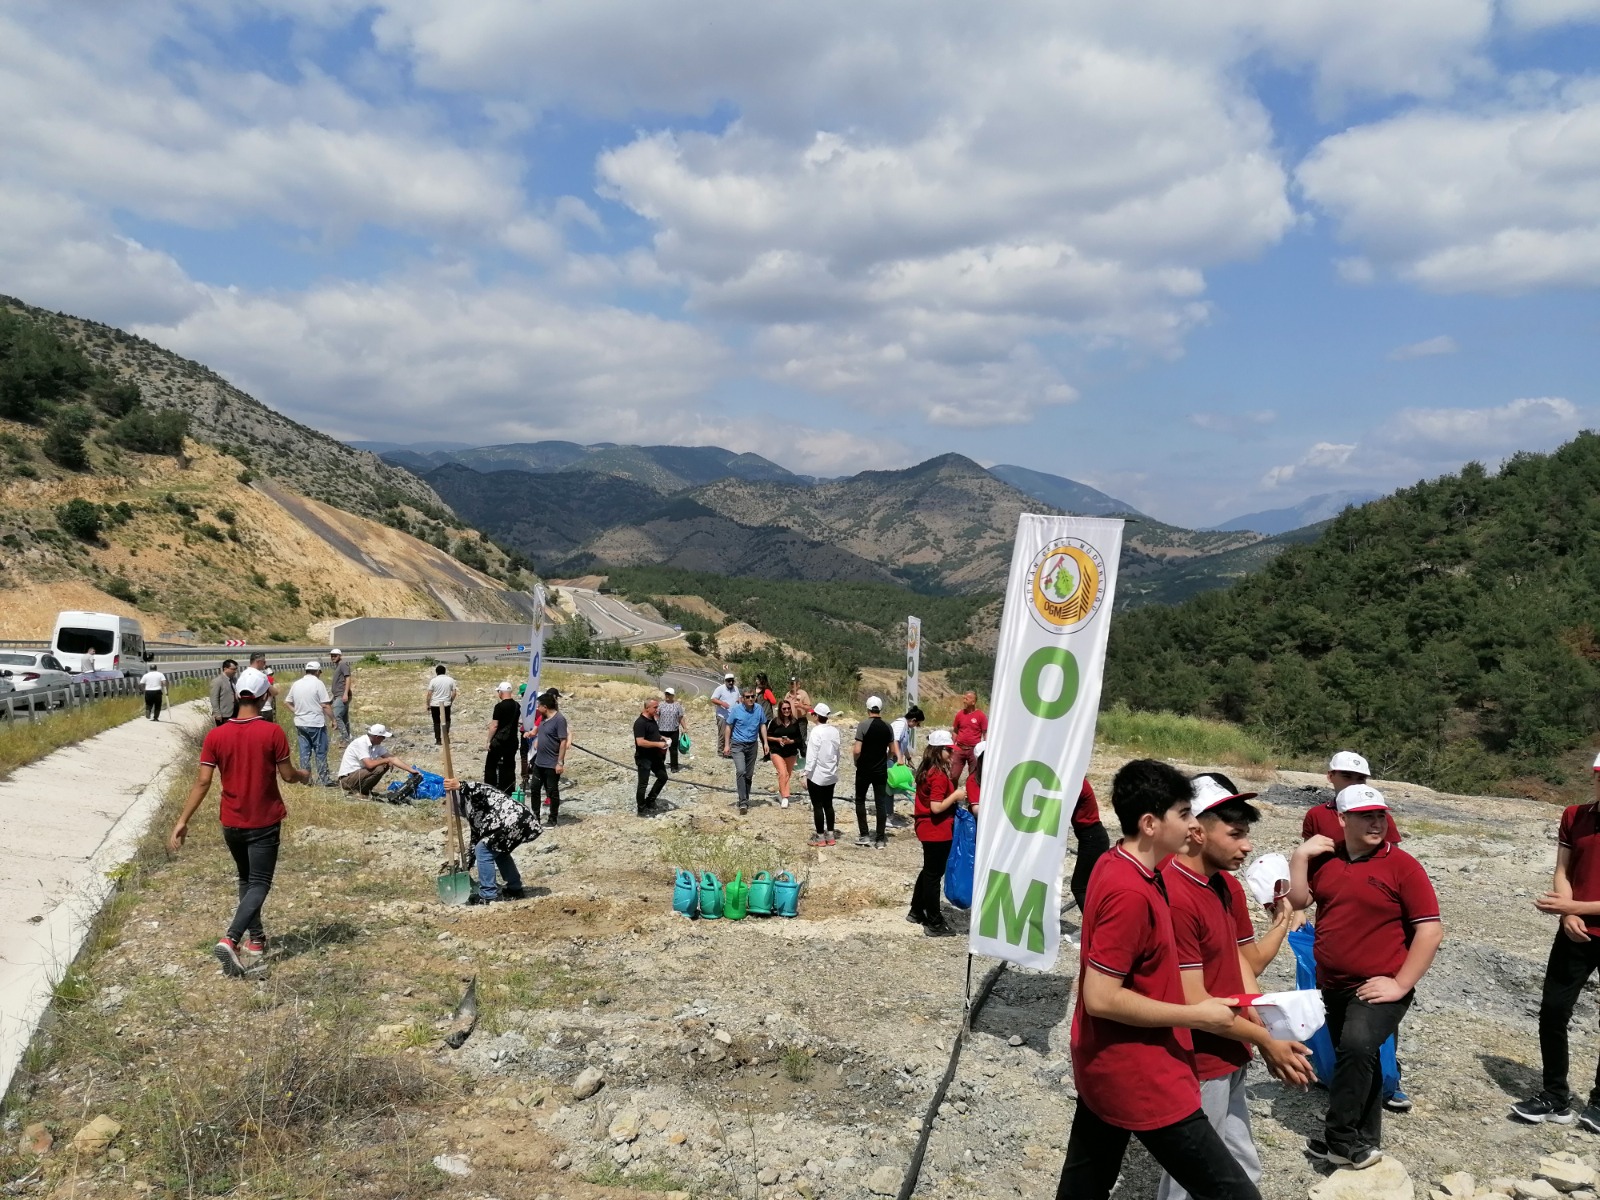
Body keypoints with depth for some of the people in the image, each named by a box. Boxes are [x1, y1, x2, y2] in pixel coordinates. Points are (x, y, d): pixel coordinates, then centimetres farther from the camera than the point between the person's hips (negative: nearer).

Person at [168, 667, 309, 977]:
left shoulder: (215, 736, -6)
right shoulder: (273, 733, -14)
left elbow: (202, 782, -7)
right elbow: (287, 776, -7)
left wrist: (182, 821, -3)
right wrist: (304, 776, 15)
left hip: (231, 823, 4)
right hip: (264, 823, -4)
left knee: (246, 879, 22)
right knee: (259, 884, 0)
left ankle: (256, 938, 31)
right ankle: (230, 940, -19)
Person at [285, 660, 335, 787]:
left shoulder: (296, 684, 6)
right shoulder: (318, 683, -11)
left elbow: (287, 702, 13)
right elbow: (325, 705, -14)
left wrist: (297, 712, 16)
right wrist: (332, 719, -5)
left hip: (300, 723, 5)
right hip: (316, 724, -5)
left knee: (304, 752, 10)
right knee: (320, 752, 3)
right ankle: (323, 779, 7)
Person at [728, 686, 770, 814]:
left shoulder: (759, 709, -4)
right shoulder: (736, 710, -11)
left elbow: (762, 726, 8)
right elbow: (729, 727, -1)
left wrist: (765, 743, 5)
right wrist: (727, 744, -2)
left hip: (752, 745, 3)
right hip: (738, 744, -3)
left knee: (749, 774, 11)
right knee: (741, 771, -19)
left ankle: (745, 800, 26)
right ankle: (743, 802, -19)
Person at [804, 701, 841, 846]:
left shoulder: (816, 731, -18)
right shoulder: (834, 730, 2)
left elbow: (811, 755, -18)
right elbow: (837, 752, 10)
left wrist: (807, 774, -13)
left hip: (817, 775, -6)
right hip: (831, 775, 6)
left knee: (817, 806, 2)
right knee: (828, 804, 14)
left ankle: (820, 837, 7)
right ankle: (830, 835, 19)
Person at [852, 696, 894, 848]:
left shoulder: (863, 725, -14)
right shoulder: (887, 726, 0)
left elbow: (857, 751, -18)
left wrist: (856, 762, 1)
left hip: (864, 770, -3)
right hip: (881, 770, 3)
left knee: (860, 800, 13)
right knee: (881, 803, 6)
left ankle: (864, 836, 11)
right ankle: (880, 839, 5)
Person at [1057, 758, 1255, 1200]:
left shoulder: (1116, 865, 4)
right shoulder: (1130, 892, -26)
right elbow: (1101, 997, -26)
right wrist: (1195, 1016, -17)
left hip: (1103, 1066, 10)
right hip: (1139, 1077, -10)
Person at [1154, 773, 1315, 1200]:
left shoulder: (1229, 886, 5)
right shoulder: (1175, 898, -26)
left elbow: (1240, 963, 8)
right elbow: (1193, 1001, -24)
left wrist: (1271, 1038, -4)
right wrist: (1265, 1041, -13)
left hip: (1230, 1057, 9)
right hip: (1198, 1064, -9)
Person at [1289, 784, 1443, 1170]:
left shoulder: (1402, 866, -13)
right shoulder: (1326, 858, 3)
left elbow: (1430, 931, -14)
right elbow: (1297, 901, 4)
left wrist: (1401, 984, -16)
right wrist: (1300, 856, -8)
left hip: (1377, 989, -6)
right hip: (1333, 986, 6)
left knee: (1356, 1048, -27)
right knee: (1356, 1059, 18)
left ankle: (1339, 1138, -13)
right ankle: (1365, 1140, 35)